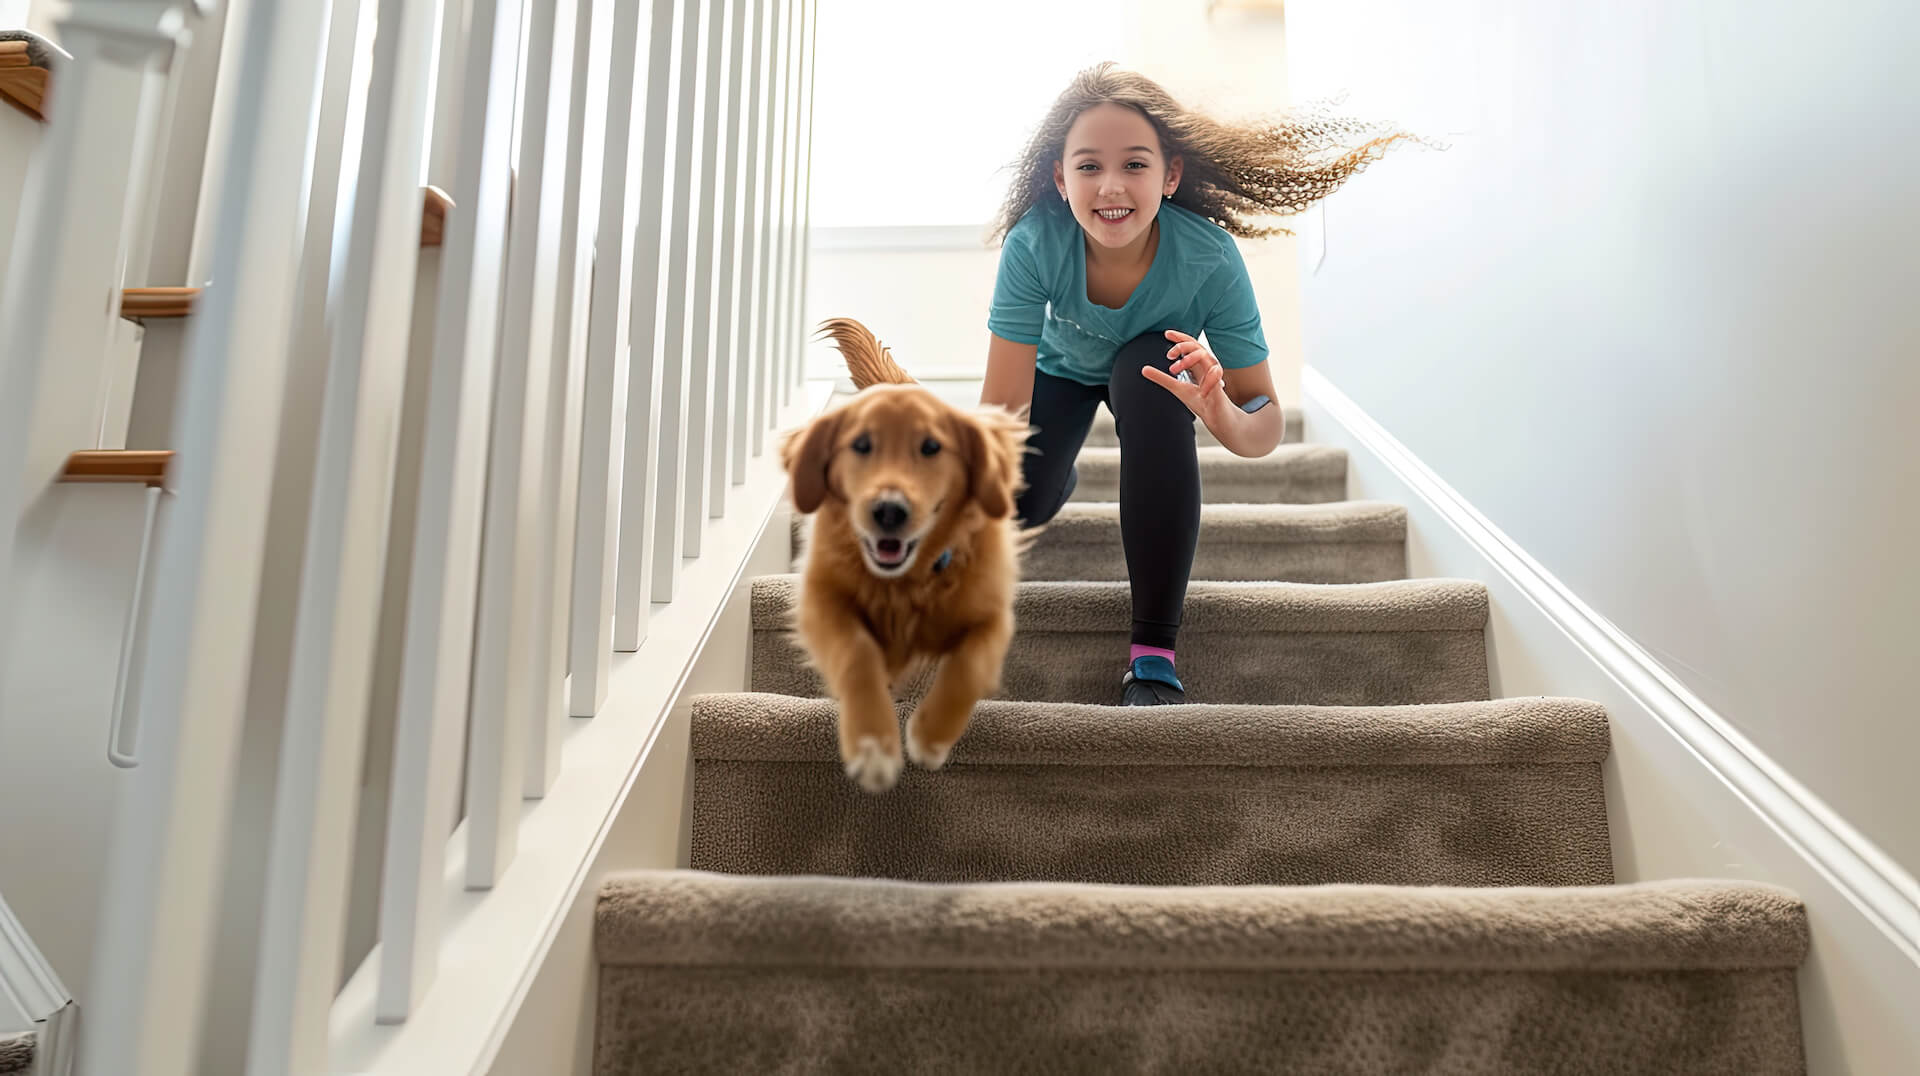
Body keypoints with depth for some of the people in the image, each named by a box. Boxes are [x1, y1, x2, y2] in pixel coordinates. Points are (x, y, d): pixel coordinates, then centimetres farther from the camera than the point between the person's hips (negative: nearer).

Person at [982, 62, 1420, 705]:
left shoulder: (1208, 255, -35)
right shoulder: (1034, 243, -35)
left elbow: (1268, 423, -33)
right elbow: (1002, 406, -36)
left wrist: (1224, 417, -58)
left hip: (1154, 363, -2)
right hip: (1062, 368, 2)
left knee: (1148, 380, -37)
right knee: (1015, 505, -15)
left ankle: (1153, 654, -29)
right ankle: (1061, 472, 31)